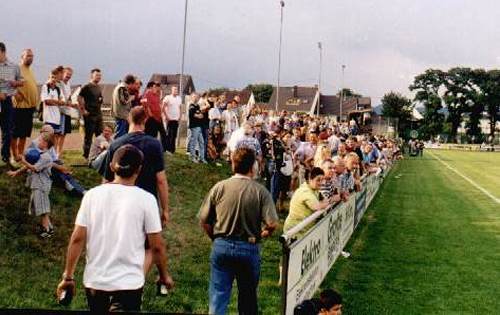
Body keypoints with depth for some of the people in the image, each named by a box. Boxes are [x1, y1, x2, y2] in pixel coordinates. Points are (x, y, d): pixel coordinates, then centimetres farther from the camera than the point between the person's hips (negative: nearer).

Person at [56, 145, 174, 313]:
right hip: (129, 282, -3)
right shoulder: (146, 199, -10)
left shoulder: (92, 194, -3)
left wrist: (68, 276, 6)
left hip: (94, 280, 3)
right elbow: (157, 246, -7)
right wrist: (164, 275, 8)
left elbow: (77, 239, -3)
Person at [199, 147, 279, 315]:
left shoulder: (219, 187, -5)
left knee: (218, 295, 6)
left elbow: (204, 220, -2)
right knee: (248, 297, 18)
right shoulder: (260, 191, -9)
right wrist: (258, 236, 3)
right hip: (249, 248, -1)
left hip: (221, 246, 1)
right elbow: (272, 224, -16)